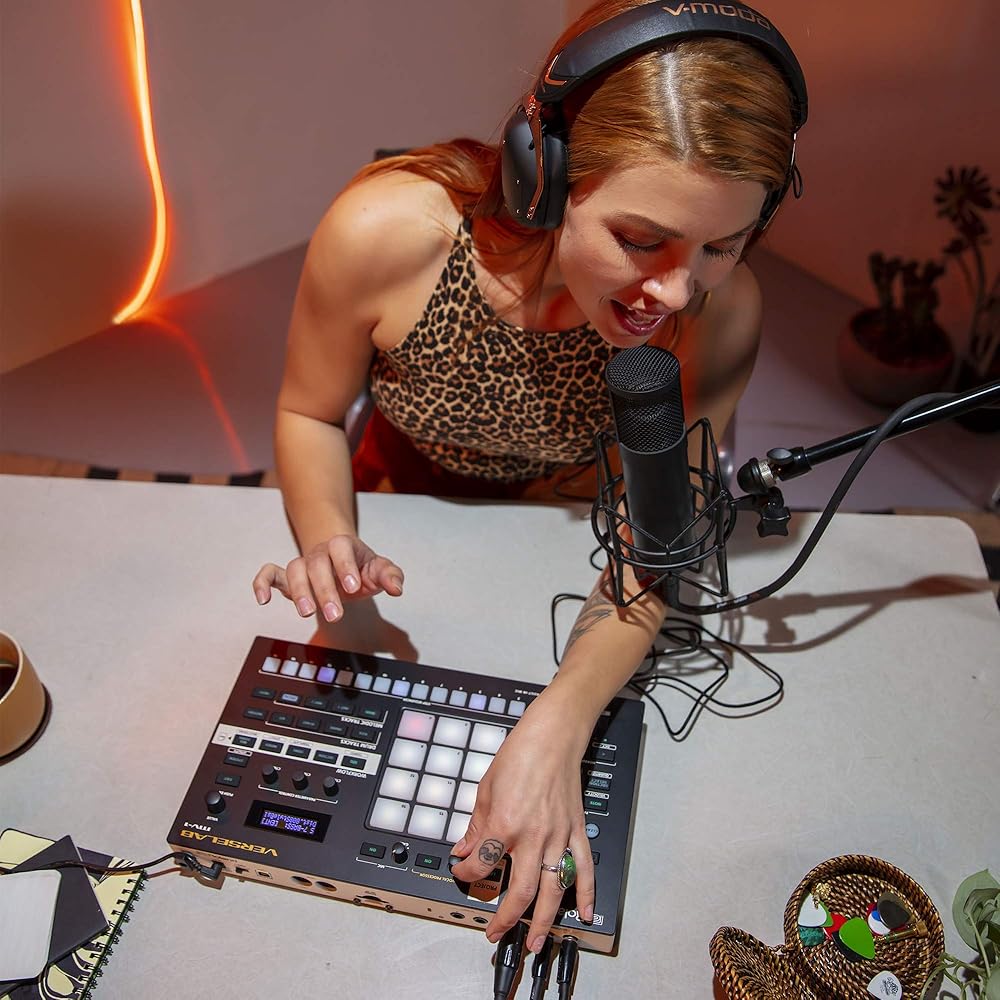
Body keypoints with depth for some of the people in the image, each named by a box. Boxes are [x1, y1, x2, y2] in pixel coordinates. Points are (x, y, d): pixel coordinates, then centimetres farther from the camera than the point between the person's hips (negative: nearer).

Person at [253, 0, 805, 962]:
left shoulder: (721, 314, -33)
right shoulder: (384, 232, -38)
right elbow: (309, 414, -18)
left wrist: (555, 729, -44)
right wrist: (327, 542, -39)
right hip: (403, 498, 0)